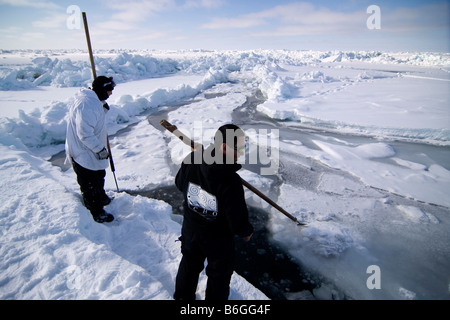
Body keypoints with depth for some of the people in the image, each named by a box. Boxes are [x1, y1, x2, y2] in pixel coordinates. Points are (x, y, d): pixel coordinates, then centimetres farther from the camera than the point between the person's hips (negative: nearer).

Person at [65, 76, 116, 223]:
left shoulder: (94, 100, 5)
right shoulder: (87, 104, -29)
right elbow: (85, 134, -31)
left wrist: (104, 106, 2)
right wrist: (100, 149, -24)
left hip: (92, 151, 10)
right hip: (83, 154, -10)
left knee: (99, 176, 28)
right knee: (89, 185, 7)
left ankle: (101, 198, 50)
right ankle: (96, 213, 23)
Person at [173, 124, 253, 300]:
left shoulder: (191, 160, -20)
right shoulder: (230, 181, -37)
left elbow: (179, 184, 0)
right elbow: (237, 220, -27)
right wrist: (247, 231, -5)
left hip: (190, 229, 6)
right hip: (218, 239, -5)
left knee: (189, 263, 31)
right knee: (220, 273, 24)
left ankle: (183, 296, 56)